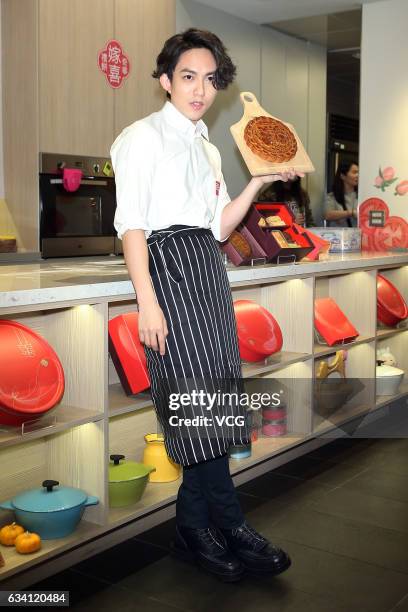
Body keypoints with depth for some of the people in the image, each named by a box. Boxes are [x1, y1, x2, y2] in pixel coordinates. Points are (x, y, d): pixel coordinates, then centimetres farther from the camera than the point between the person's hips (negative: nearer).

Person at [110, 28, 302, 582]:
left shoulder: (208, 149, 22)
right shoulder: (144, 136, 0)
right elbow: (130, 223, -9)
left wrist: (258, 183, 7)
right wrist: (147, 302, -17)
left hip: (208, 269, 8)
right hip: (168, 265, -7)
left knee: (206, 402, 4)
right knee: (198, 399, -8)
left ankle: (194, 531, 13)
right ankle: (231, 528, 4)